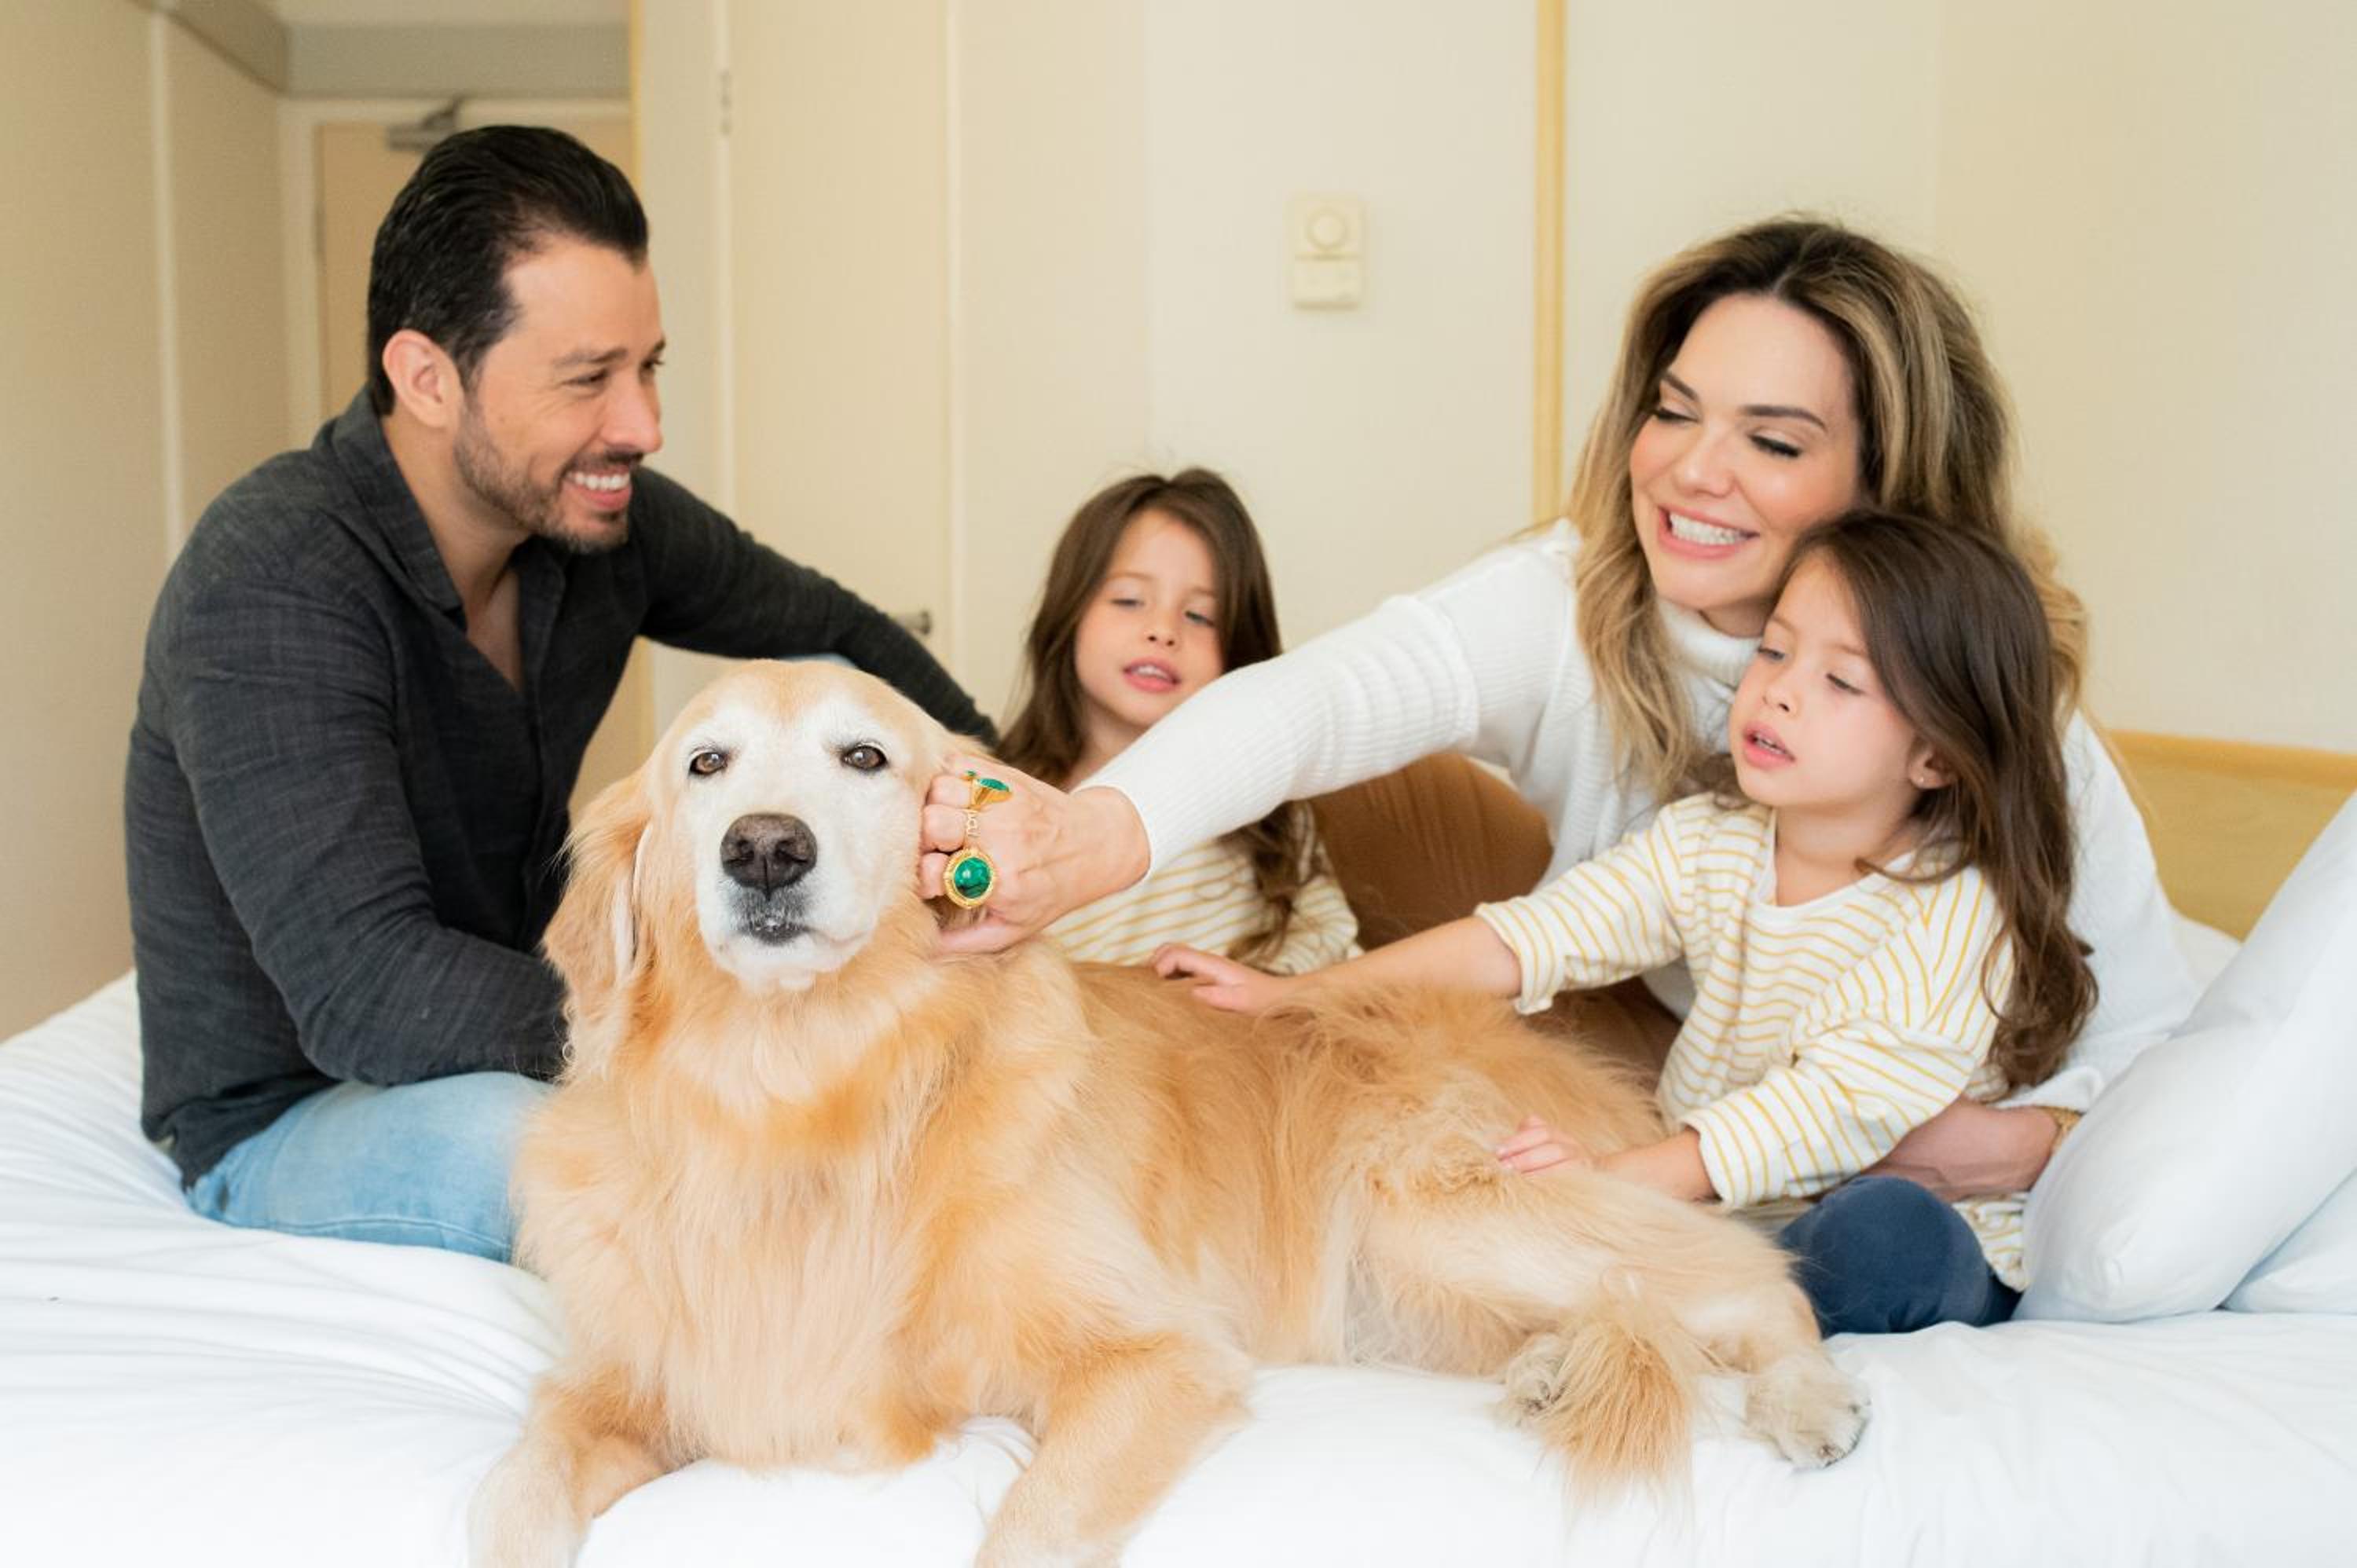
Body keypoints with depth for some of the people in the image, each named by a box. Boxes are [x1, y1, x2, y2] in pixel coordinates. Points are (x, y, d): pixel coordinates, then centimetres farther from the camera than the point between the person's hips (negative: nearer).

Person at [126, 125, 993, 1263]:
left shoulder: (602, 516, -8)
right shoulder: (273, 581, -28)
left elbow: (841, 635, 9)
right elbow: (367, 995, -35)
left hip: (521, 1007, 7)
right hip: (288, 1117, -6)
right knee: (498, 1128, -41)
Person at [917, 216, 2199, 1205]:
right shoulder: (1563, 606, -18)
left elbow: (2151, 1022, -9)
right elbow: (1327, 692, -39)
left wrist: (2029, 1138, -32)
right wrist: (1098, 832, -60)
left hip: (1887, 1181, -1)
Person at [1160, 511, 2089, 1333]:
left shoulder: (1961, 910, -16)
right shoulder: (1707, 845, 2)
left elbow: (1840, 1101, -26)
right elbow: (1527, 939, -4)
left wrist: (1623, 1175, -38)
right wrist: (1300, 994, -14)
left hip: (1917, 1267, -4)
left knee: (1887, 1226, -37)